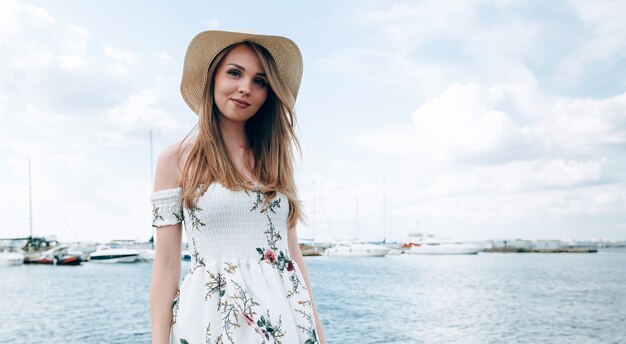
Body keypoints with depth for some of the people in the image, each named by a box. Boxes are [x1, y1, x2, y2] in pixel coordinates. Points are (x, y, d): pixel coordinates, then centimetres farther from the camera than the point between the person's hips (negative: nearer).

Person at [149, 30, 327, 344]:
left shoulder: (275, 157, 7)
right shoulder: (176, 158, -3)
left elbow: (292, 251, 8)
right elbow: (166, 264, -5)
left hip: (287, 318, 3)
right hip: (211, 318, -3)